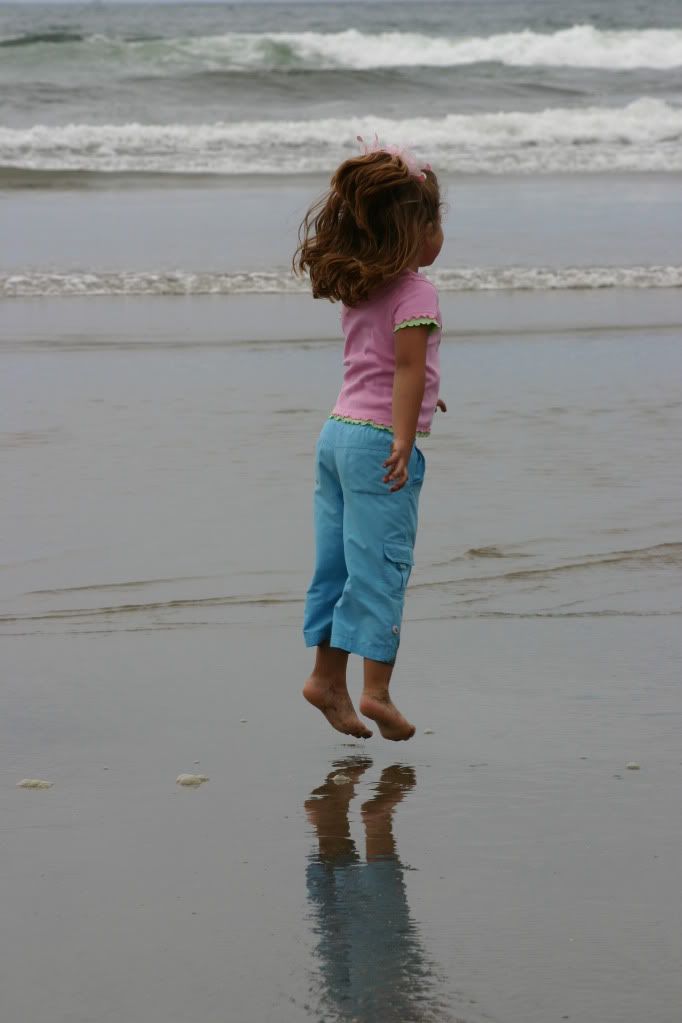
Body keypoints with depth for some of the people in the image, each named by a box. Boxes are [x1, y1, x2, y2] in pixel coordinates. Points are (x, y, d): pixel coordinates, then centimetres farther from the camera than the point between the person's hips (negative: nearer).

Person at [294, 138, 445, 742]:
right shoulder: (414, 292, -13)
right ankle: (377, 691, -6)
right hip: (380, 440, -8)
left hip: (339, 431, 8)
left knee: (339, 561, 12)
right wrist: (403, 441, -26)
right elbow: (408, 367, -21)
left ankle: (327, 675, 17)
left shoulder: (358, 288, 13)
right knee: (383, 566, -6)